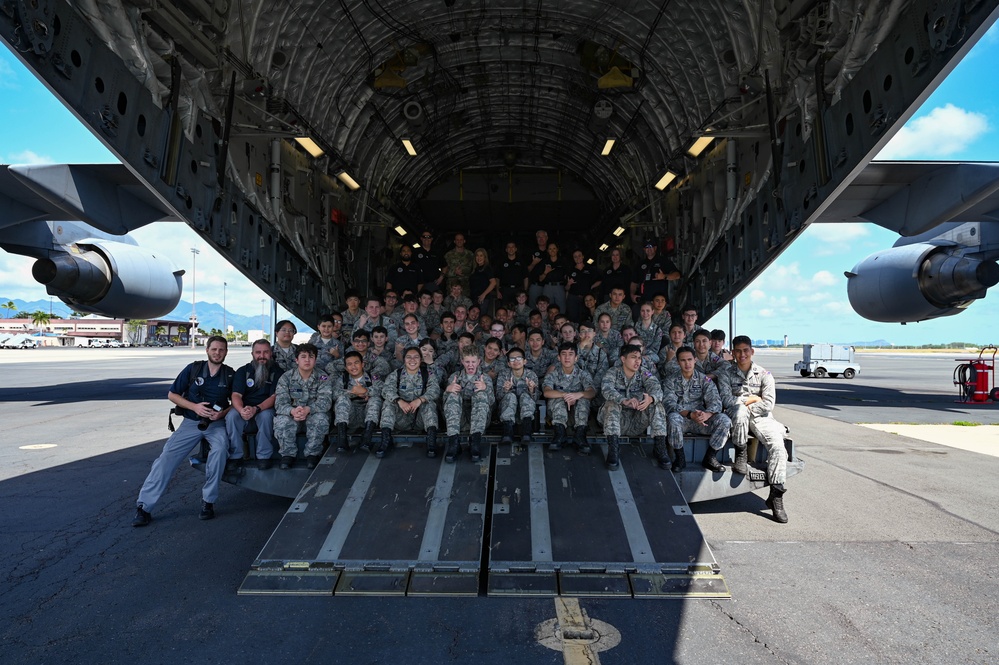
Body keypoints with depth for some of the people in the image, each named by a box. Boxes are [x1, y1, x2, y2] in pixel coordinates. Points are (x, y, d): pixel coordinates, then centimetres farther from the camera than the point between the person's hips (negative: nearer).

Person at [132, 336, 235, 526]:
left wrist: (223, 413, -13)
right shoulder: (193, 368, 0)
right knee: (167, 456, -16)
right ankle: (144, 506, -9)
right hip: (191, 422, 1)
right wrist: (195, 407, -12)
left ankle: (208, 501, -18)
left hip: (217, 424, -1)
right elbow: (172, 394, 2)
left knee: (220, 448, -31)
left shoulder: (230, 375, 2)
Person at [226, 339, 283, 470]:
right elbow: (236, 395, -7)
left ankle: (264, 456, -21)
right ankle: (235, 456, -17)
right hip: (244, 408, 2)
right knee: (231, 416, -29)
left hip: (265, 409, -2)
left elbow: (274, 396, -11)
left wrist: (256, 409, -31)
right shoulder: (243, 371, 5)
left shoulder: (277, 372, 0)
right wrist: (242, 410, -31)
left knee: (266, 415, -35)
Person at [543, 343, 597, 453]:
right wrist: (565, 395, -38)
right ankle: (560, 432, -39)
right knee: (558, 398, -31)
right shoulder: (553, 374, 1)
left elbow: (592, 392, -17)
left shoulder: (583, 374, 2)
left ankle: (579, 434, -38)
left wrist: (579, 394, -41)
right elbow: (547, 392, -19)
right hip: (557, 409, 0)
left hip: (578, 410, 0)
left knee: (583, 399, -30)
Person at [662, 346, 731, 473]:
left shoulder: (704, 380, 7)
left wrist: (706, 414, -31)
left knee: (724, 420, -24)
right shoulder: (671, 381, 2)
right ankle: (680, 458, -16)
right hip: (681, 420, -2)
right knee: (673, 417, -37)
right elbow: (670, 404, -13)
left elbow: (715, 401, -7)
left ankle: (710, 457, -7)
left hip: (700, 420, 2)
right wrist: (690, 414, -30)